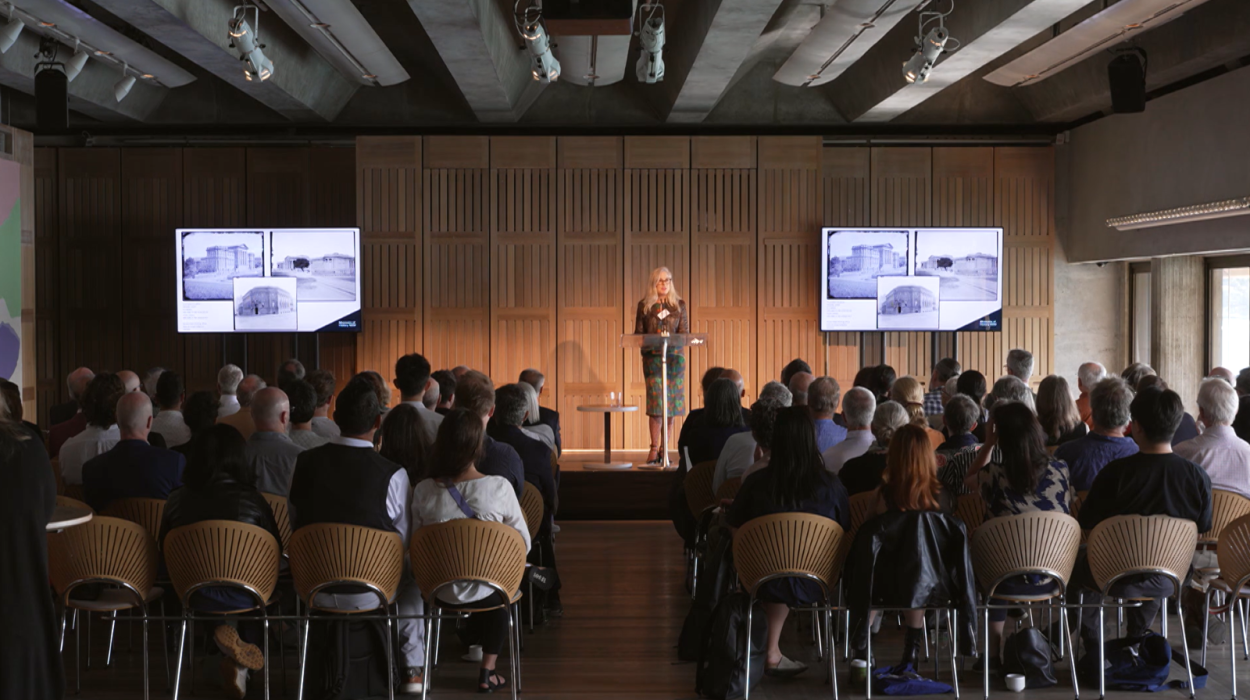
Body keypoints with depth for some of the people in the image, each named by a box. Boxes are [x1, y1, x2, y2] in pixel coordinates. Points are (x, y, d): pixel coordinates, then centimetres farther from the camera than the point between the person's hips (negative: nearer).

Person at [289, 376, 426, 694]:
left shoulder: (303, 462, -6)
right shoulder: (393, 474, -17)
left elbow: (294, 523, 8)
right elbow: (404, 543, -10)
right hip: (372, 592, -3)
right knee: (413, 578, 29)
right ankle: (412, 668, 33)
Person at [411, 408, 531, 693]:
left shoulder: (424, 491, -12)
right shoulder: (499, 487, -17)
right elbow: (523, 544, -7)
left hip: (441, 592, 2)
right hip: (487, 591, -2)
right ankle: (488, 670, 34)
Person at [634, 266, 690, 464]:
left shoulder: (679, 304, 8)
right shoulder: (644, 305, 6)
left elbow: (685, 332, 5)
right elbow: (638, 333, 6)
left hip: (674, 357, 1)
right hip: (652, 357, -1)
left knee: (672, 404, 1)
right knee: (655, 402, -9)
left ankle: (665, 448, 10)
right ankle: (653, 449, -3)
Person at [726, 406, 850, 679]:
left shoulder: (756, 483, -13)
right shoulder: (830, 485, -14)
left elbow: (732, 526, 1)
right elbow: (846, 533, 1)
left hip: (767, 583, 1)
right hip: (817, 583, 0)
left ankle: (773, 653, 42)